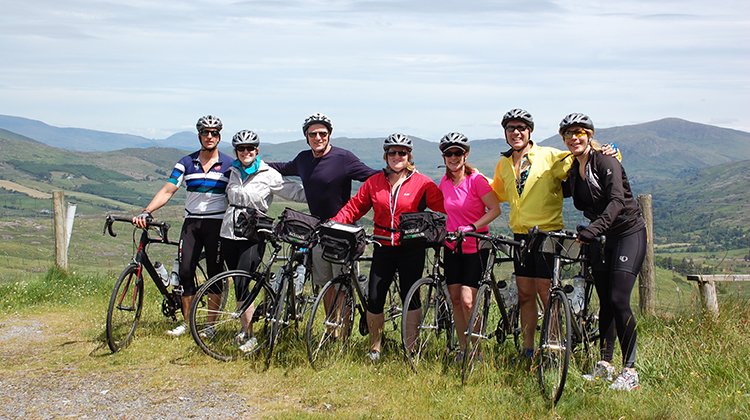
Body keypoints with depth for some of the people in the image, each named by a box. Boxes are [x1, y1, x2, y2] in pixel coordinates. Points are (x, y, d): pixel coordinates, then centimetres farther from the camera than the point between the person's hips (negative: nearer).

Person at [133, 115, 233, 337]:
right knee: (185, 271, -2)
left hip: (216, 224, -2)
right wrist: (146, 212, -16)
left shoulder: (229, 164, 0)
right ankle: (186, 322, 12)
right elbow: (167, 190, -3)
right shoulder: (186, 163, 5)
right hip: (191, 222, 2)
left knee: (215, 274, 1)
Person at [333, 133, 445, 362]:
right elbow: (354, 207, 6)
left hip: (411, 249, -2)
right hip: (383, 248, 2)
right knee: (374, 298, 0)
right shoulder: (374, 182, 7)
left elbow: (444, 207, -6)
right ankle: (374, 349, 17)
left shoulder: (422, 183, -1)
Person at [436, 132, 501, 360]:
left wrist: (472, 227, -23)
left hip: (475, 247, -5)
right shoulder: (445, 181, 3)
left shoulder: (476, 179, -13)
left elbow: (495, 210, -14)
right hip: (452, 247, 5)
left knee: (467, 300, -11)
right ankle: (462, 348, 18)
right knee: (455, 299, 6)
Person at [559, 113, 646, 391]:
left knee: (619, 300, -14)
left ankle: (629, 371, -9)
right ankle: (605, 364, 15)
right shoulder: (573, 170, 6)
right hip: (601, 237, 7)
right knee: (605, 302, 8)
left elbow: (616, 200, -28)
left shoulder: (605, 161, -16)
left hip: (629, 233, -7)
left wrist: (594, 228, -40)